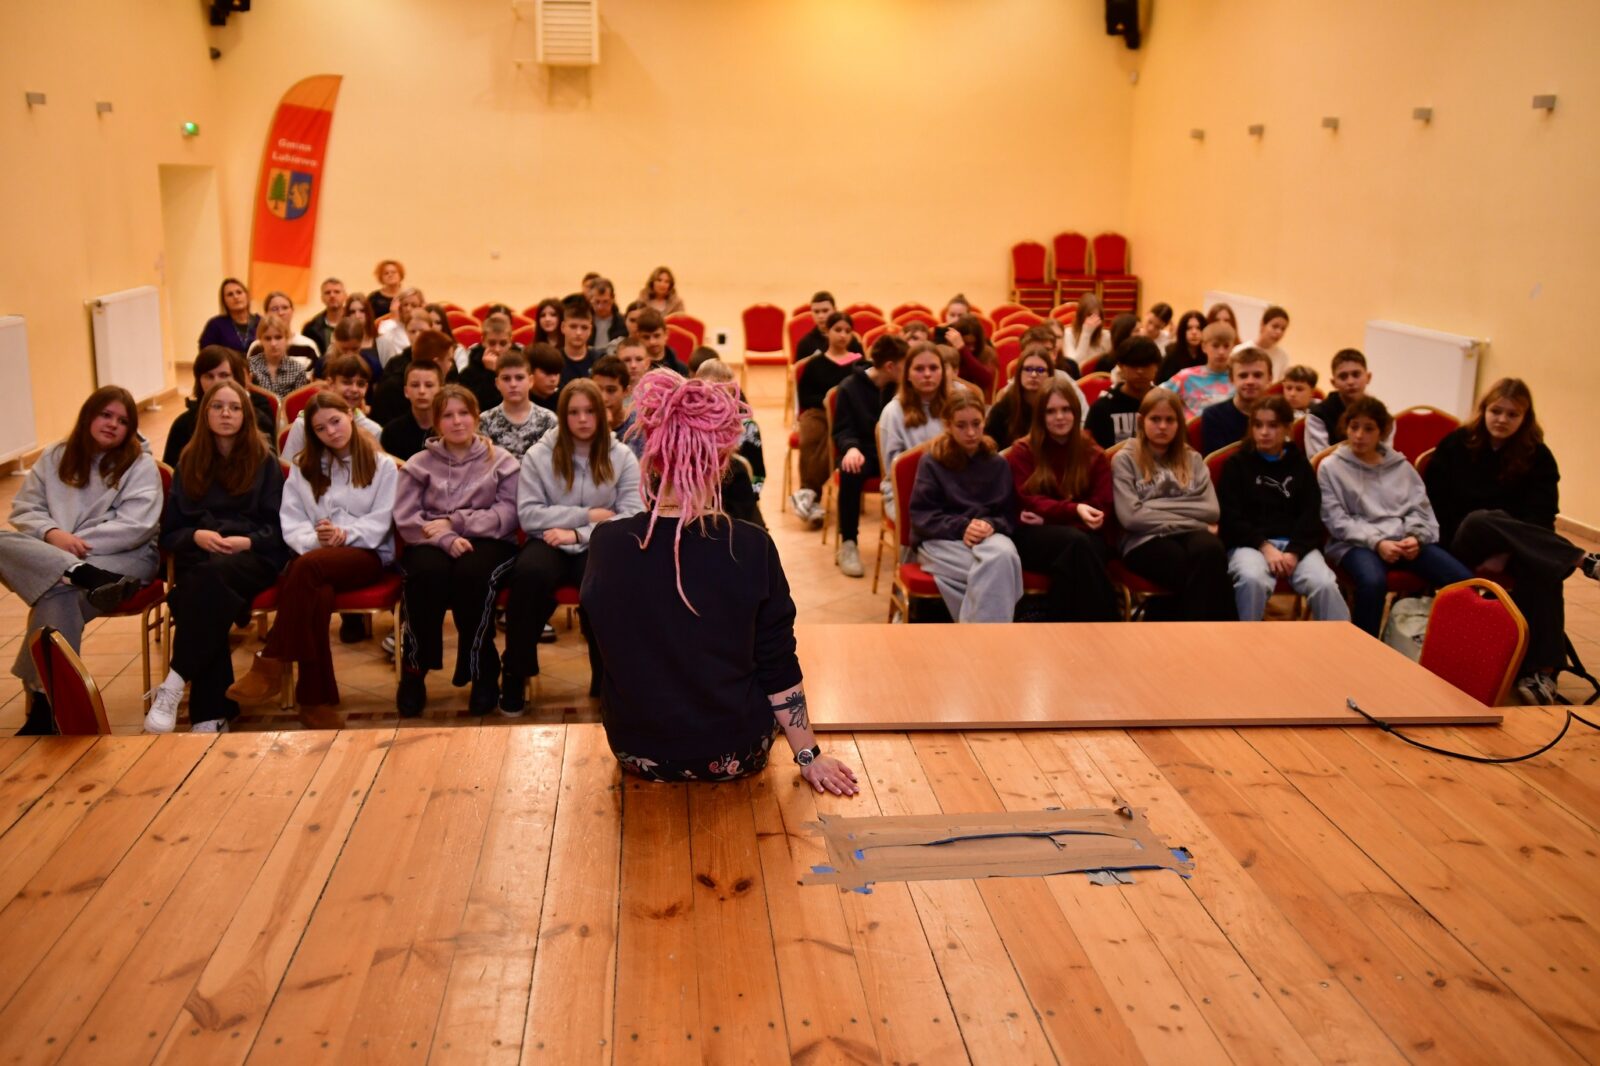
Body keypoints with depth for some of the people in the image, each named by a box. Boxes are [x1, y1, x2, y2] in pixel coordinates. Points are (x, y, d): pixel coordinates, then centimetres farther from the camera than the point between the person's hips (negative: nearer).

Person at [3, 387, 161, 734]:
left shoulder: (141, 466, 2)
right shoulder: (54, 457, 15)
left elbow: (136, 527, -10)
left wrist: (78, 543, -16)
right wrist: (52, 534, -13)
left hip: (122, 559, -5)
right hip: (49, 551, 5)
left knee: (59, 593, -35)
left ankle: (46, 704, -34)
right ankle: (83, 575, -44)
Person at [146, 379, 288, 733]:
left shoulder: (264, 461, 12)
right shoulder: (189, 462, 18)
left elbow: (278, 527, 5)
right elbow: (169, 531, 13)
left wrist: (247, 541, -15)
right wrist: (196, 535, -9)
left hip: (253, 556, -2)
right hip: (197, 555, 2)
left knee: (214, 575, -38)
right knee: (204, 586, -35)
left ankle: (174, 684, -39)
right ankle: (211, 713, -39)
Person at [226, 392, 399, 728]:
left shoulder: (382, 465, 12)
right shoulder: (303, 467, 21)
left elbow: (379, 521, 1)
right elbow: (291, 522, 7)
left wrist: (344, 535, -17)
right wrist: (315, 539, -15)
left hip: (366, 553, -2)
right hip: (315, 554, 2)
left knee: (309, 565, -37)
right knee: (316, 593, -38)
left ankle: (271, 664, -34)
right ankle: (317, 700, -37)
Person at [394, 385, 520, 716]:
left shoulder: (502, 461, 12)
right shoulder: (419, 464, 14)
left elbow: (508, 514, -2)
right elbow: (405, 518, -1)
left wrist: (456, 522, -12)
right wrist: (446, 539, -18)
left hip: (486, 542, -1)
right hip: (432, 544, 1)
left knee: (472, 572, -36)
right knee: (428, 571, -36)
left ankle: (482, 670, -20)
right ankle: (415, 669, -20)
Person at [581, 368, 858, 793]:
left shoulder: (606, 544, -15)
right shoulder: (752, 548, -18)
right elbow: (779, 667, -11)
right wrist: (808, 755, 1)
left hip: (637, 755, 2)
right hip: (733, 756, -1)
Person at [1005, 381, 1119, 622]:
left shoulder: (1094, 454, 16)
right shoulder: (1022, 452, 11)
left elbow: (1101, 506, 8)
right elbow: (1030, 502, 0)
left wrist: (1049, 515, -8)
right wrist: (1074, 510, -21)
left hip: (1084, 533, 2)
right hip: (1034, 537, -2)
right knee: (1076, 543, -37)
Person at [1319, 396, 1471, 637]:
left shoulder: (1401, 465, 19)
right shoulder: (1331, 467, 7)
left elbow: (1420, 508, 12)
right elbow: (1337, 521, -3)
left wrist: (1415, 537, -10)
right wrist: (1376, 542, -17)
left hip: (1405, 540, 4)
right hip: (1357, 543, -4)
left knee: (1464, 581, -19)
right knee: (1373, 582, -39)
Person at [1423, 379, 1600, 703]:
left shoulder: (1537, 456, 5)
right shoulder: (1455, 445, 4)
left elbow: (1541, 518, -4)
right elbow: (1434, 504, 1)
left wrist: (1511, 548, -22)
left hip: (1517, 548, 1)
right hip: (1462, 544, -1)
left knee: (1541, 568, -35)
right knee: (1480, 520, -37)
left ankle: (1540, 670, -39)